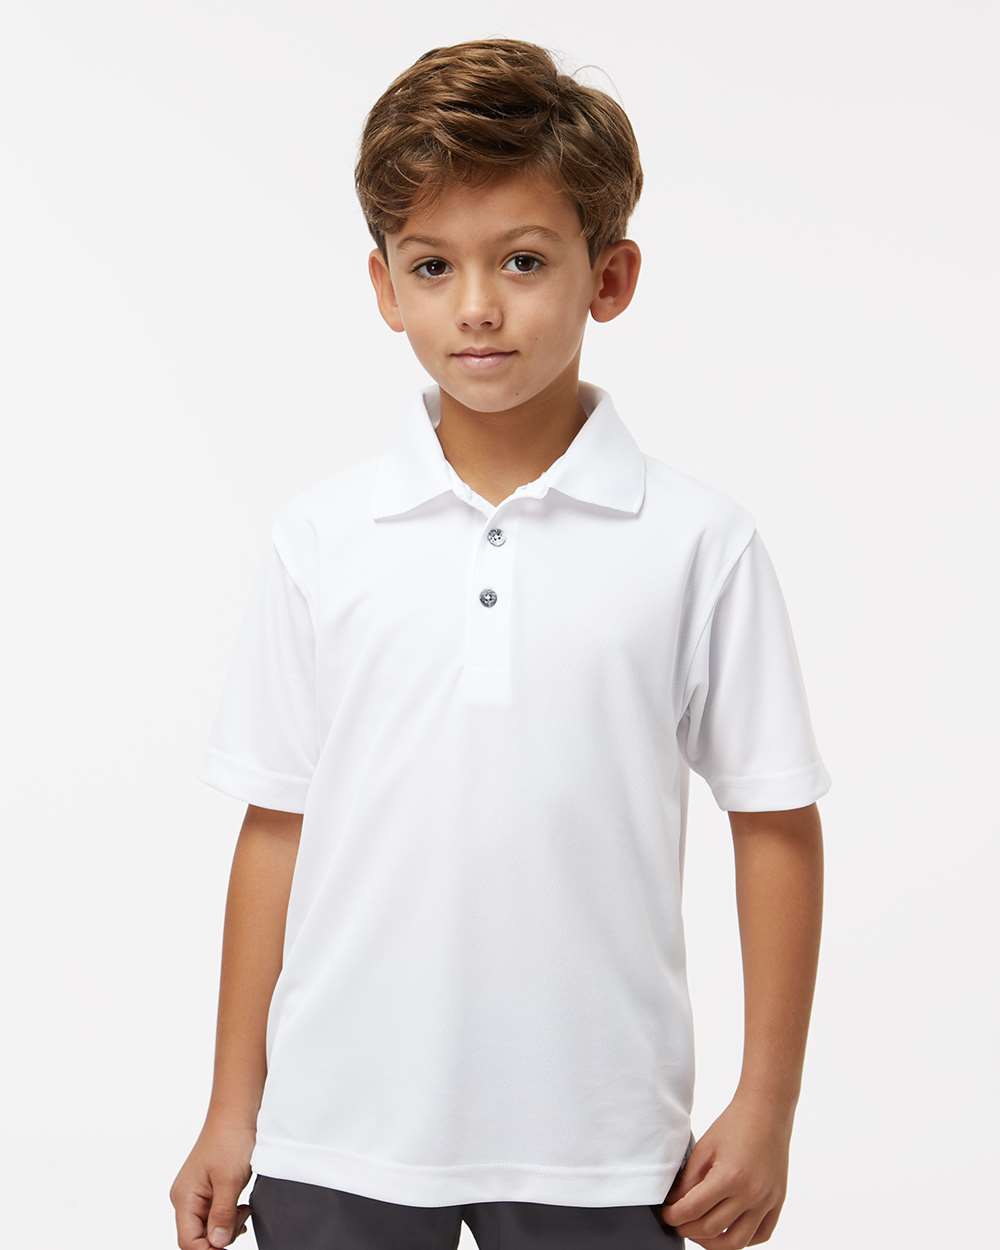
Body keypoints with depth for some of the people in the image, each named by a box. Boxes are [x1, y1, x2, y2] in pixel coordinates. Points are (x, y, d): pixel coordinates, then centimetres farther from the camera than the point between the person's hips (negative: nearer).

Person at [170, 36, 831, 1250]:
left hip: (595, 1145, -1)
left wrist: (766, 1106, -1)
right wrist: (233, 1112, 5)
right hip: (339, 1135, 2)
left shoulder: (698, 540, -4)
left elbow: (774, 822, 0)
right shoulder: (320, 538, 0)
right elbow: (277, 825, 3)